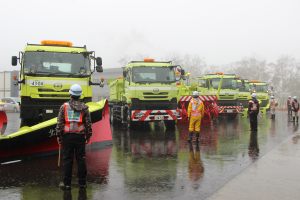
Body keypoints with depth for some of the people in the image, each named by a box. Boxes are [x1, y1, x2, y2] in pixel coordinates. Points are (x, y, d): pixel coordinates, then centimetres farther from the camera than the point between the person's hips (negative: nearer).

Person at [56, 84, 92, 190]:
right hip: (80, 136, 1)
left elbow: (60, 122, 1)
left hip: (67, 135, -1)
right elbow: (88, 123, 4)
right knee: (81, 159, 7)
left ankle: (67, 183, 8)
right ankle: (82, 183, 13)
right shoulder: (84, 107, 4)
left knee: (67, 159, 4)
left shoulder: (64, 106, 2)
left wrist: (58, 135, 8)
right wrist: (88, 136, 13)